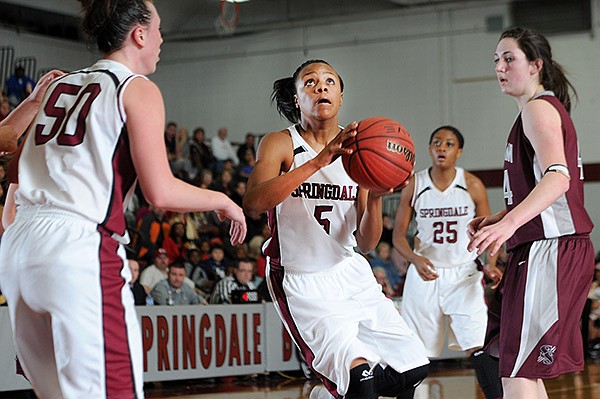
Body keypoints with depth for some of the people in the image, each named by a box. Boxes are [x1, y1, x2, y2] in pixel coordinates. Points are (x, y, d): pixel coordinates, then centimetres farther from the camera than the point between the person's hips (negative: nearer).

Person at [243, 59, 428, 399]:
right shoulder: (281, 144, -9)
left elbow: (367, 244, 1)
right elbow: (253, 204, -30)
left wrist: (375, 196, -19)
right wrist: (320, 160, -35)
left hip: (350, 273, 6)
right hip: (302, 282, -6)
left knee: (413, 369, 7)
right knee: (358, 368, -26)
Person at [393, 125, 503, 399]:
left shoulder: (472, 186, -4)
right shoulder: (413, 186, -3)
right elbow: (398, 235, 1)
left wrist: (491, 264, -15)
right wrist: (416, 260, -19)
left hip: (464, 274, -1)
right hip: (425, 273, 1)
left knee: (477, 348, -13)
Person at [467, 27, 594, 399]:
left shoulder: (538, 107, -9)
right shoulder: (549, 108, 22)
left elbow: (558, 176, -26)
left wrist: (509, 223, -38)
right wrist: (497, 218, 22)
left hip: (551, 249, -11)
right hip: (541, 247, 11)